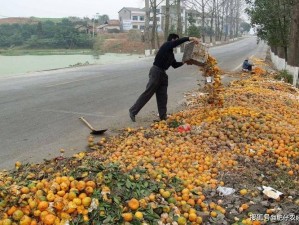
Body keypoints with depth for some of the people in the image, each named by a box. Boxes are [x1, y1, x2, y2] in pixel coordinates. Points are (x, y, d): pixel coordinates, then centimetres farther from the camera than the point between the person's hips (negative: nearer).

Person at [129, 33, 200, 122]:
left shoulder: (170, 53, 18)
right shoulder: (166, 45, -7)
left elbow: (174, 65, 24)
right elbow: (178, 42, -23)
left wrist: (184, 62, 13)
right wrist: (190, 38, -25)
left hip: (162, 73, 9)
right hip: (156, 72, -9)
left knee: (162, 96, 8)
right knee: (147, 93, -7)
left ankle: (163, 116, 14)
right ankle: (133, 111, 2)